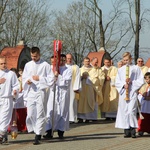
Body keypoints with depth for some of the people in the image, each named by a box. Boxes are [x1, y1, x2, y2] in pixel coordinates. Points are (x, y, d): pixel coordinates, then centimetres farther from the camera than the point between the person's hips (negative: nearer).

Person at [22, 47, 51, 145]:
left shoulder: (45, 65, -1)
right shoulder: (28, 65, 11)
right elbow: (24, 77, 16)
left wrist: (39, 78, -12)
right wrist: (27, 80, -5)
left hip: (41, 92, -4)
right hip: (30, 92, 4)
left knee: (40, 114, -5)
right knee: (30, 114, 0)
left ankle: (38, 137, -3)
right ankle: (36, 131, 18)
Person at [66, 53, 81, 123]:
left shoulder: (76, 67, 7)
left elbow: (77, 78, 1)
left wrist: (76, 88, -8)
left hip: (71, 88, -2)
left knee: (71, 103, -5)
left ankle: (71, 118, -3)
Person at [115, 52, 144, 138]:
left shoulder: (136, 68, 6)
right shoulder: (121, 70, 14)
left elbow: (141, 81, 3)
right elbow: (117, 82, 10)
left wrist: (132, 82, -10)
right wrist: (123, 84, -9)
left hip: (133, 93, -3)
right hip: (123, 93, 3)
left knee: (131, 111, -14)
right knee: (124, 112, 0)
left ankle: (133, 130, -8)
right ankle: (127, 131, 4)